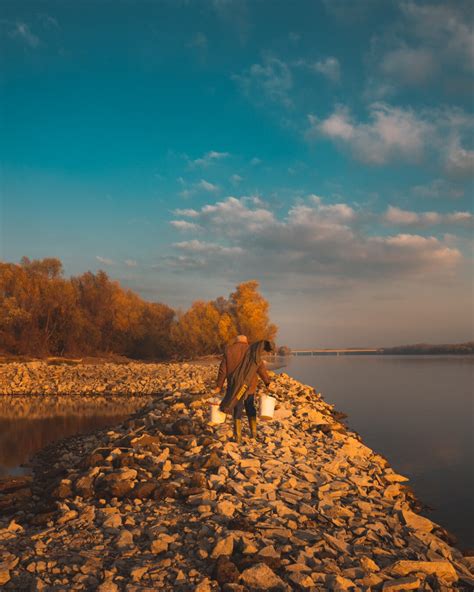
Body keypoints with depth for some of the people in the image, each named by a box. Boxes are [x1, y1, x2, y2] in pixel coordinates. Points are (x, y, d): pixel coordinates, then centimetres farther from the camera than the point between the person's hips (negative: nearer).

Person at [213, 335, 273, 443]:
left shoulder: (228, 350, 4)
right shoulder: (251, 350, 2)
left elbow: (223, 370, 1)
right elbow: (261, 368, -3)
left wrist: (219, 385, 4)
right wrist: (267, 382, 2)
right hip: (249, 384, 0)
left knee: (237, 409, 6)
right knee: (250, 407, 17)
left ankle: (238, 437, 2)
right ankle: (253, 432, 18)